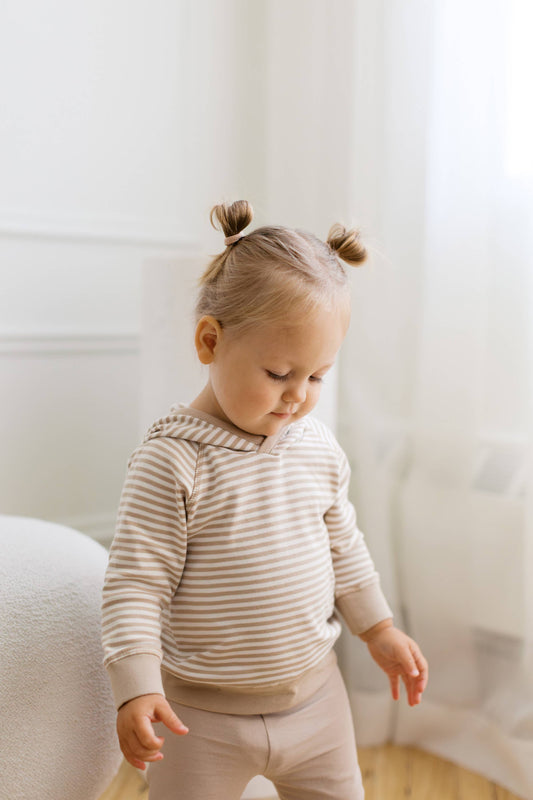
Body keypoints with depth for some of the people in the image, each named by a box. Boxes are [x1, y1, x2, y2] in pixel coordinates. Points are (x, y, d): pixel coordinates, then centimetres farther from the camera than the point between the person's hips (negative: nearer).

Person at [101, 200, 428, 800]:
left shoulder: (318, 447, -3)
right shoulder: (171, 461, -21)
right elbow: (134, 581, -18)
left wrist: (378, 629, 16)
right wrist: (138, 688, -25)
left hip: (313, 695, 5)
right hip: (202, 714, -5)